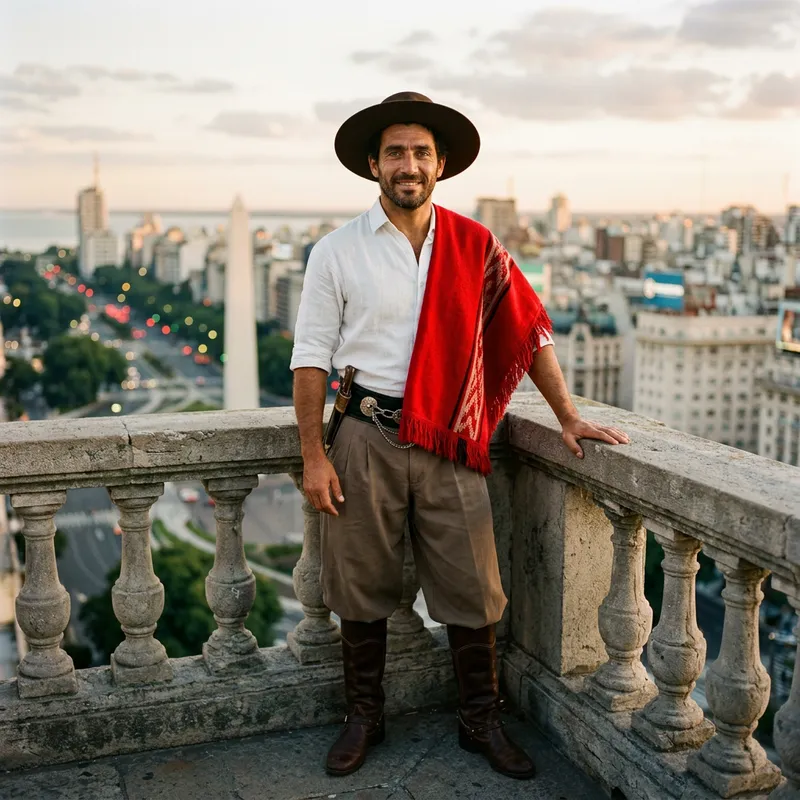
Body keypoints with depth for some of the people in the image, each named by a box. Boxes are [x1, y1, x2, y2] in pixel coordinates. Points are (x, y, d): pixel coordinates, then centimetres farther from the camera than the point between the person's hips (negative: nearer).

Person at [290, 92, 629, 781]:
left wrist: (568, 418, 9)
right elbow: (311, 359, 0)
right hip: (367, 442, -1)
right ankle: (364, 719, 30)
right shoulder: (337, 253, 0)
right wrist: (314, 458, -5)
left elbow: (529, 332, 10)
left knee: (473, 592, 7)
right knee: (363, 590, 10)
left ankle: (482, 723, 27)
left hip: (451, 445, 1)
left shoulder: (476, 248, 4)